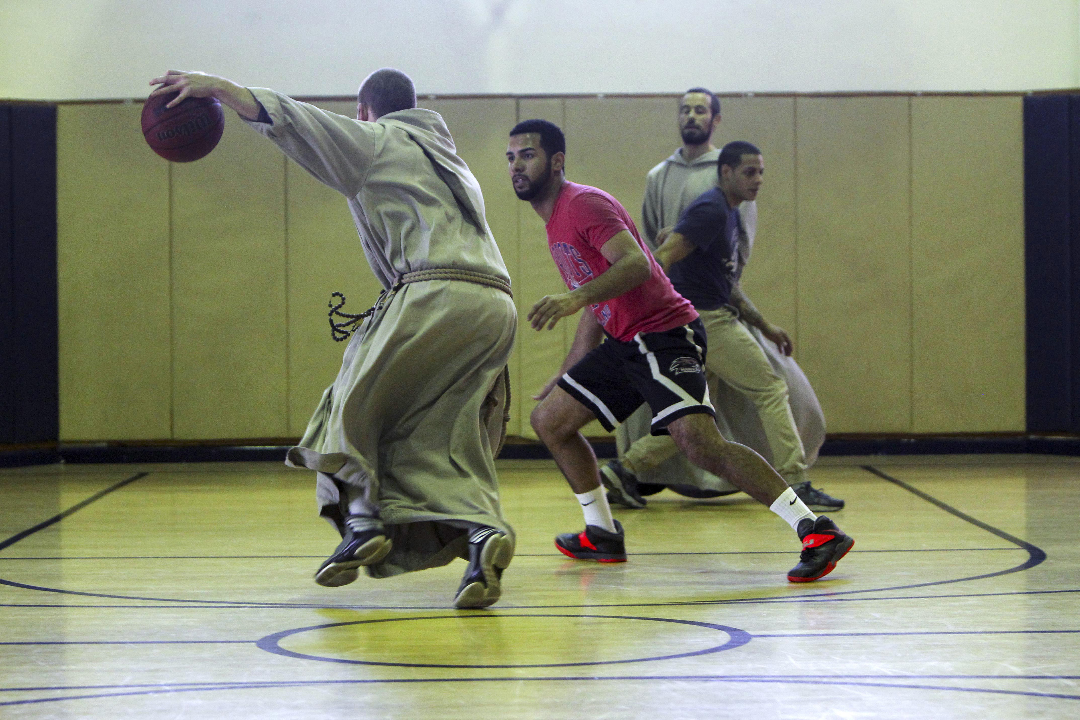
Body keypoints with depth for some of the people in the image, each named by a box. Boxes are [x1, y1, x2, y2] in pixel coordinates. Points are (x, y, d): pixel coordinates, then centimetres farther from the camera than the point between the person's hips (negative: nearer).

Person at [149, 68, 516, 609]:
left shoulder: (374, 141, 14)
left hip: (433, 293, -6)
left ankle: (361, 522, -5)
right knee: (446, 440, 7)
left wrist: (217, 87, 3)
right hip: (496, 305, 7)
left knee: (357, 405, 8)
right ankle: (483, 530, -17)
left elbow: (287, 118, 3)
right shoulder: (451, 160, 35)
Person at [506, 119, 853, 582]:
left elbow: (636, 265, -27)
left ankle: (816, 532, -28)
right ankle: (602, 535, 21)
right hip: (624, 342, 10)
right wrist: (567, 374, 30)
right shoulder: (556, 222, 21)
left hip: (664, 335, -10)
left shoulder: (584, 204, -10)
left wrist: (577, 297, -39)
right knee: (548, 419, 12)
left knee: (699, 442, -26)